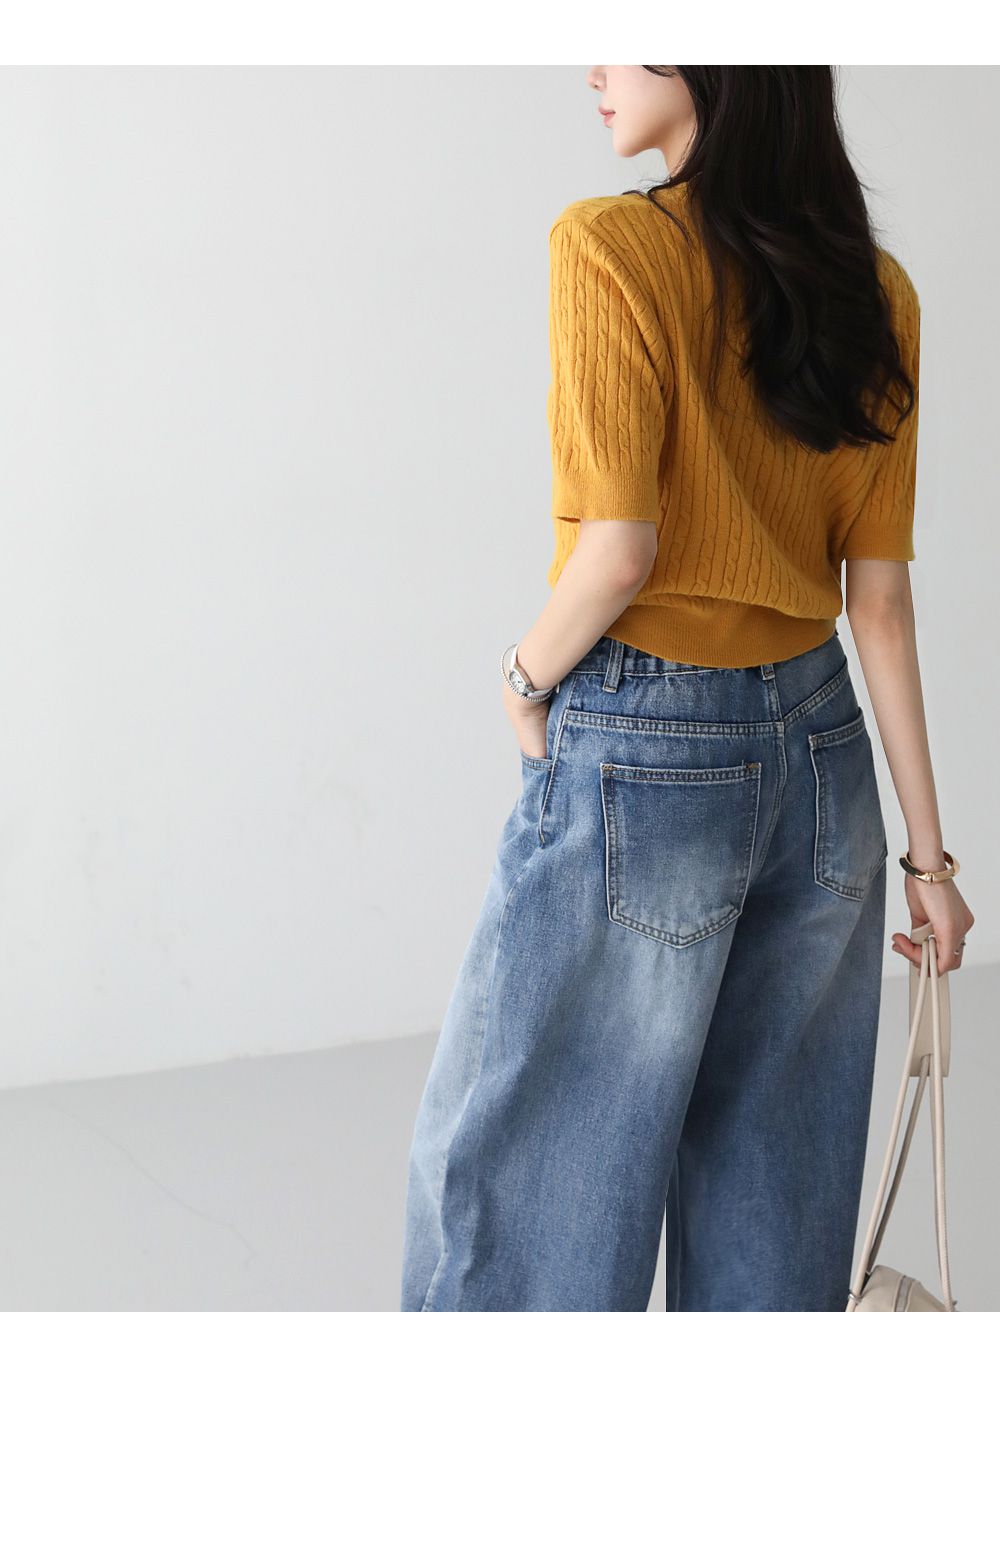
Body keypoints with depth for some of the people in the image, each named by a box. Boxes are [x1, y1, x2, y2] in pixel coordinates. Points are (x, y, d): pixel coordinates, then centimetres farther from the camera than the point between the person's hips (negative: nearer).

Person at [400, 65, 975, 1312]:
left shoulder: (608, 248, -14)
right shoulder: (876, 292, 4)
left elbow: (619, 549, -20)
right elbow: (881, 593, 3)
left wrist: (525, 680, -1)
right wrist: (924, 847, 6)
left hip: (640, 759, -6)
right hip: (820, 754, 7)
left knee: (505, 1159, 11)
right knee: (776, 1192, 17)